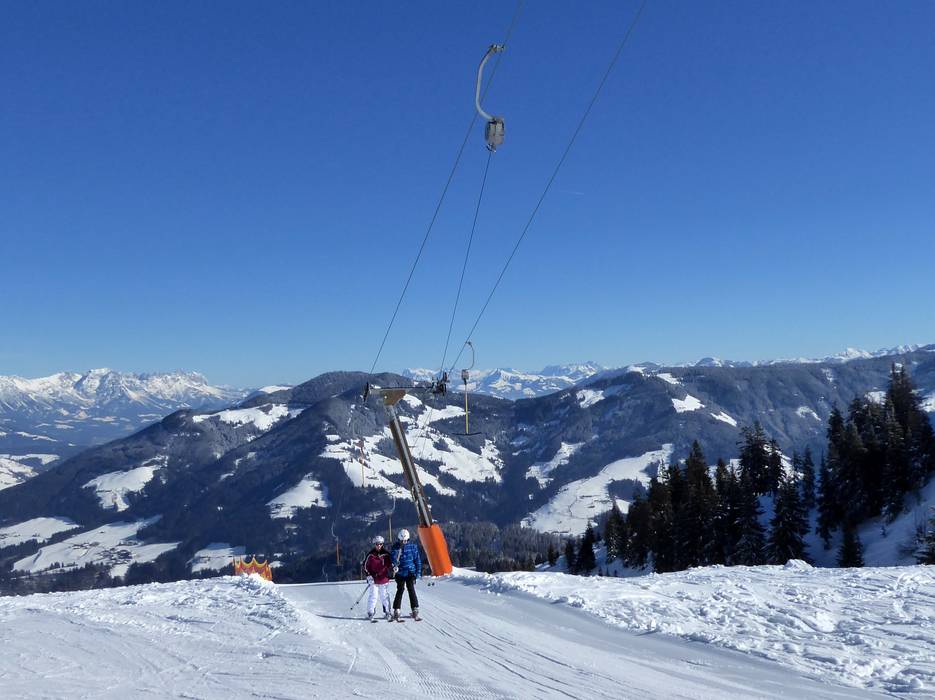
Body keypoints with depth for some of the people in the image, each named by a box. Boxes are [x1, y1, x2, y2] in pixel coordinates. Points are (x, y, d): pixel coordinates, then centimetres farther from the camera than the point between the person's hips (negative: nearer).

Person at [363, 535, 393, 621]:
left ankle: (387, 612, 18)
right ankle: (370, 613, 8)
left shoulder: (386, 554, 0)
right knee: (373, 596, -2)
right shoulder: (370, 555, -3)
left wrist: (391, 570, -7)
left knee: (385, 596, 8)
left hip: (384, 579, 1)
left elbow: (390, 564, 11)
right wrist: (368, 575, -5)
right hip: (374, 580, -1)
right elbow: (365, 566, 4)